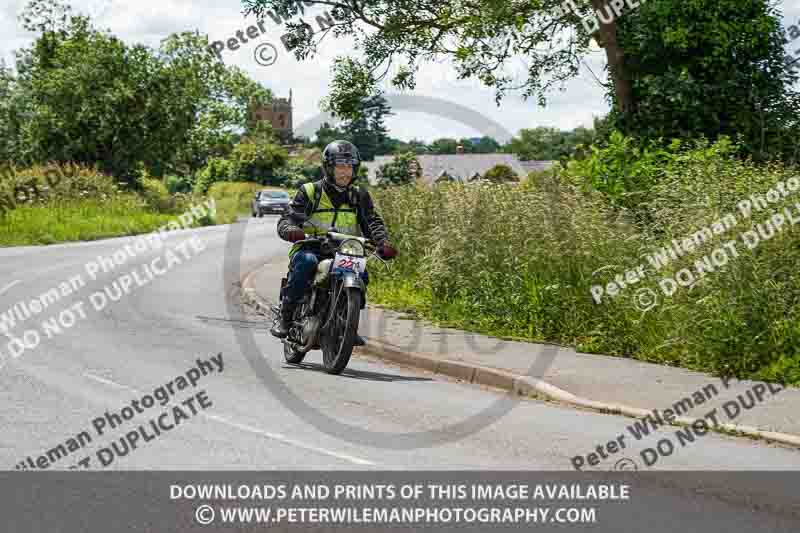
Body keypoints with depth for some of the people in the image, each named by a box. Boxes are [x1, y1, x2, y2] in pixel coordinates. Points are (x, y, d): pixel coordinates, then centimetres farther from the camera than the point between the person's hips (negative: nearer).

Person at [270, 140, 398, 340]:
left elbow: (372, 222, 1)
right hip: (309, 249, -3)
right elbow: (287, 218, -5)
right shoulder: (309, 192, 3)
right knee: (307, 262, -36)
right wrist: (290, 230, -31)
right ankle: (285, 316, -27)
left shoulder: (359, 196, 12)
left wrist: (383, 243, -21)